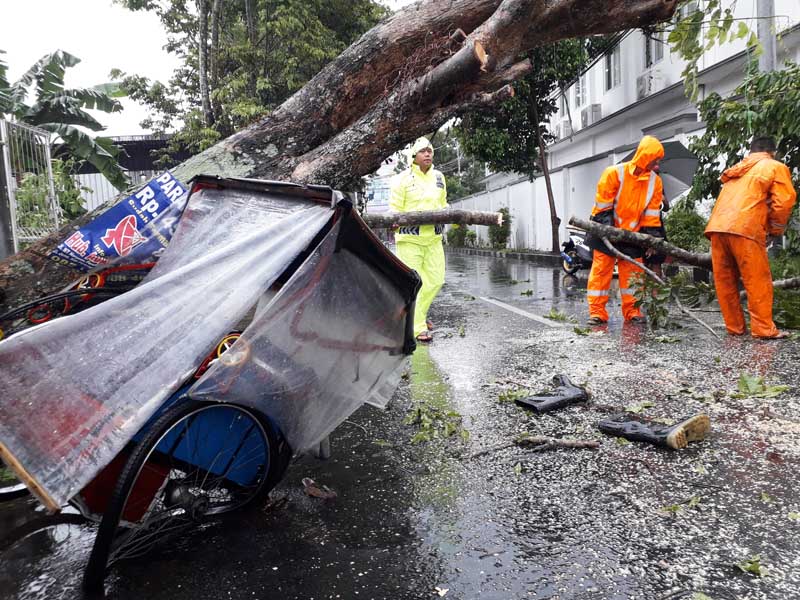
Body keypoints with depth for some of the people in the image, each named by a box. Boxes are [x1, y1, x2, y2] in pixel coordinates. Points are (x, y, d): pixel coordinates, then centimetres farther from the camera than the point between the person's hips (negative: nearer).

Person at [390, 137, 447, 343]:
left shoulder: (439, 177, 13)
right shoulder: (402, 179, -5)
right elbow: (395, 209, -5)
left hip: (433, 237, 6)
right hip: (409, 238, -6)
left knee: (436, 279, 9)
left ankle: (417, 315, 31)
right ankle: (418, 328, 2)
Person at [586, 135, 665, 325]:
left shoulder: (655, 181, -1)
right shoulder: (615, 173, -15)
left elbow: (652, 213, 1)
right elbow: (602, 205, -11)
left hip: (632, 234, 4)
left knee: (633, 271, 6)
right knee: (601, 270, -4)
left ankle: (632, 310, 15)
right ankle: (597, 311, 0)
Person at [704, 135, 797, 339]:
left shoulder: (738, 169, 32)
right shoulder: (776, 167, 14)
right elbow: (784, 201, 4)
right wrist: (775, 230, 17)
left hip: (717, 226, 6)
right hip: (744, 229, -6)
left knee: (725, 281, 8)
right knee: (758, 281, 0)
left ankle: (734, 327, 13)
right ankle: (763, 328, 1)